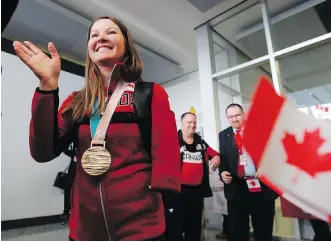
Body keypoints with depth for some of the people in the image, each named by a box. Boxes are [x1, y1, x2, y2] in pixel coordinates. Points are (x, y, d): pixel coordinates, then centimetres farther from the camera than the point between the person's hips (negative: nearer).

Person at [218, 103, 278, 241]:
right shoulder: (223, 135, 9)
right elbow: (223, 158, 8)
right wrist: (222, 172, -11)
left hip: (262, 185, -1)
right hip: (236, 187, 1)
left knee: (263, 228, 13)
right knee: (236, 228, 9)